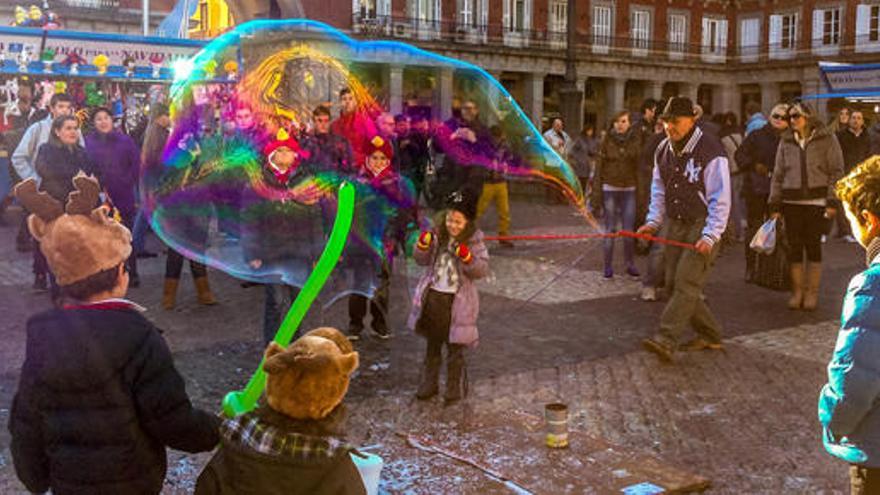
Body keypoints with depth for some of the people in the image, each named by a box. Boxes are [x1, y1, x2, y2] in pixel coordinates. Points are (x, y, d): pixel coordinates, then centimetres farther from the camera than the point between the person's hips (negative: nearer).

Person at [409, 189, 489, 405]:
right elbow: (422, 261, 5)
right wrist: (423, 245, -14)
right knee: (432, 345, 17)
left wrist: (466, 257, -28)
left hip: (456, 301, -4)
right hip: (432, 296, 4)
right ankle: (429, 383, 31)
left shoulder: (473, 242, -8)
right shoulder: (437, 235, 1)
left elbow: (482, 270, -13)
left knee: (455, 348, 4)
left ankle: (455, 389, 18)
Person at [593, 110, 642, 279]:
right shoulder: (607, 142, 1)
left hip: (629, 190, 1)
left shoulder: (635, 142, 4)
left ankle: (630, 264, 16)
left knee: (629, 230, 2)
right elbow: (599, 169, 0)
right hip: (610, 189, -1)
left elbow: (640, 167, 4)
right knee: (610, 230, 2)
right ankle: (608, 266, 11)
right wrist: (596, 196, -6)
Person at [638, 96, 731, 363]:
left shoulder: (710, 151, -14)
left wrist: (710, 236, -22)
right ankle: (710, 335, 20)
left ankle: (666, 340, -20)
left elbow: (720, 199, -15)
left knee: (686, 282, -15)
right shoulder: (663, 150, 8)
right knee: (674, 283, 6)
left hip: (703, 224, -7)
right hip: (675, 224, 8)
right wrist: (653, 222, 6)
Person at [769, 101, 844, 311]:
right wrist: (775, 204, 7)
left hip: (816, 201, -3)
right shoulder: (786, 142, 10)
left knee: (813, 246, 0)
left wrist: (833, 201, -8)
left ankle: (812, 292, 10)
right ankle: (797, 291, 13)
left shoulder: (827, 139, 1)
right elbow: (778, 175, 12)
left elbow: (837, 172, 0)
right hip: (792, 202, 3)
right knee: (794, 247, 3)